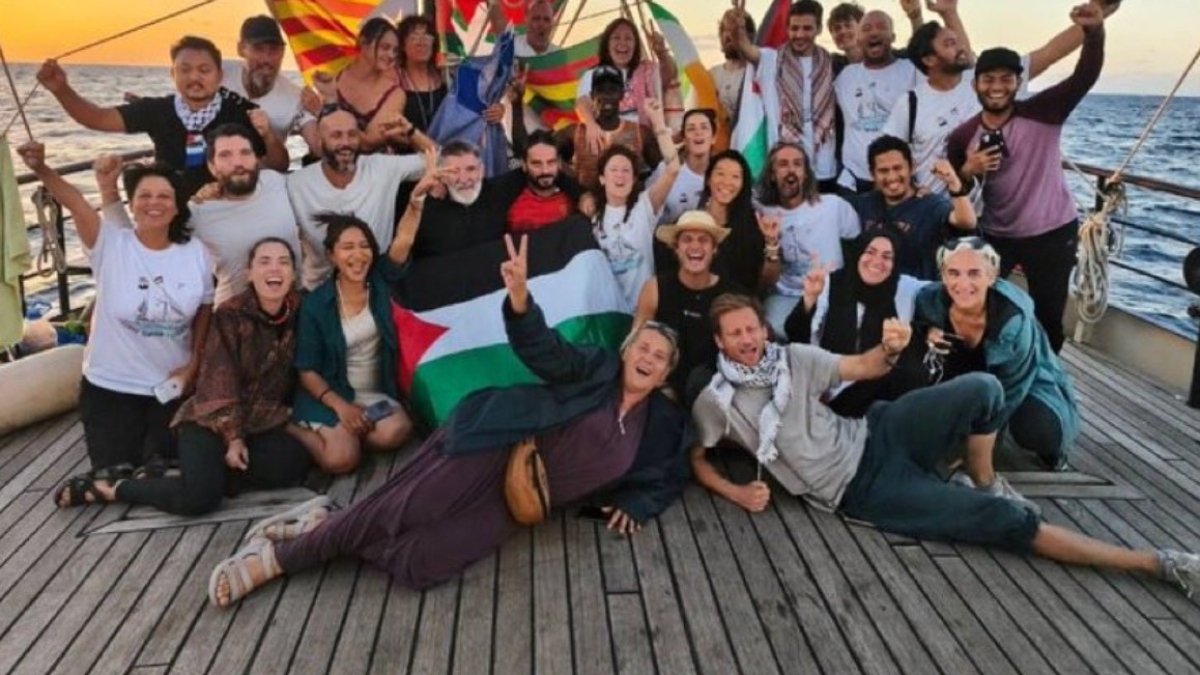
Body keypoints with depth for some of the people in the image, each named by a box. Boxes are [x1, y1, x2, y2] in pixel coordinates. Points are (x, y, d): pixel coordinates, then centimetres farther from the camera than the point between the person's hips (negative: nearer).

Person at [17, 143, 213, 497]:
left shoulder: (195, 252, -5)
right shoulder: (110, 244, -13)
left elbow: (205, 309, 5)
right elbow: (74, 202, -31)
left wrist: (193, 363, -3)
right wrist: (42, 169, -50)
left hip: (172, 384, 2)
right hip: (111, 384, -2)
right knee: (115, 468, 0)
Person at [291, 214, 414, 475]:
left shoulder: (381, 282, -1)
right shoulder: (315, 304, -8)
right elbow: (307, 370, -6)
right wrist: (340, 406, -20)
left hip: (376, 393, 3)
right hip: (330, 394, -3)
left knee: (396, 432, -30)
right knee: (341, 459, -27)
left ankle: (343, 432, -1)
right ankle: (302, 430, 4)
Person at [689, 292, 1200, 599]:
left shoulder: (793, 358, 3)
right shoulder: (715, 403, -6)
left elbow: (863, 368, 8)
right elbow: (696, 460, 4)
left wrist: (890, 350, -15)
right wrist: (737, 493, -12)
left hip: (874, 437, 5)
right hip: (861, 491, -4)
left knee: (982, 389, -19)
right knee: (1005, 520, -14)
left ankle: (985, 483, 9)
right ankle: (1155, 563, -3)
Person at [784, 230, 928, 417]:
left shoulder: (905, 288, 7)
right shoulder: (831, 284, 1)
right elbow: (797, 336, -8)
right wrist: (810, 297, -23)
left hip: (886, 390, 2)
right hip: (835, 392, -2)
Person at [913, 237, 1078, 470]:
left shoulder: (1014, 318, -33)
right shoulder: (930, 301, -28)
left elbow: (1011, 387, -23)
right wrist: (925, 334, -31)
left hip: (1023, 379, -3)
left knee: (1040, 433, -30)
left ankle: (1051, 442, 10)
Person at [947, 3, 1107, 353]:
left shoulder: (1043, 114, -11)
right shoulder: (962, 137, -6)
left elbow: (1085, 75, -23)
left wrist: (1094, 31, -40)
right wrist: (967, 172, -21)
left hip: (1052, 234, -1)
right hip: (995, 235, 1)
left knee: (1049, 317, 13)